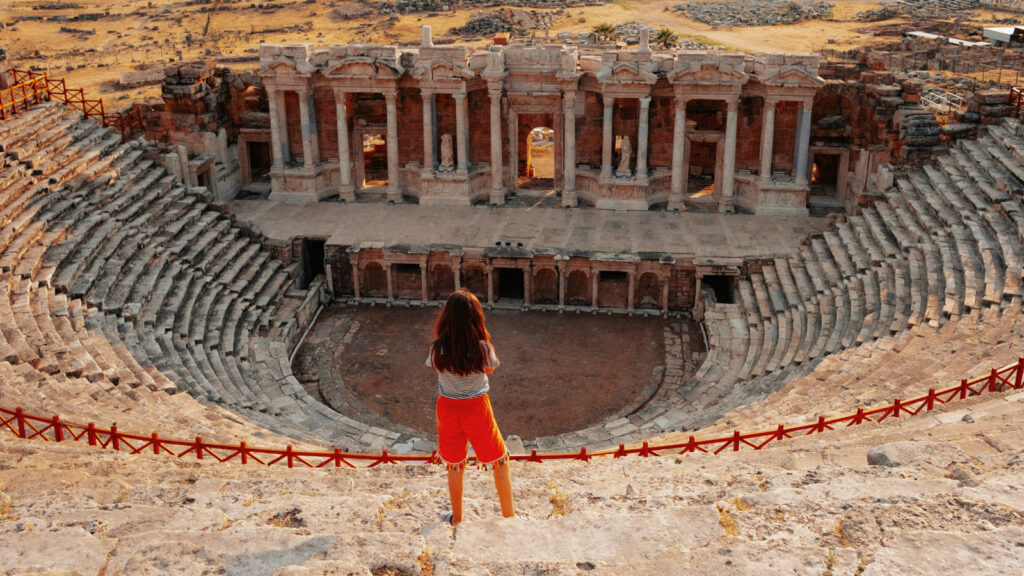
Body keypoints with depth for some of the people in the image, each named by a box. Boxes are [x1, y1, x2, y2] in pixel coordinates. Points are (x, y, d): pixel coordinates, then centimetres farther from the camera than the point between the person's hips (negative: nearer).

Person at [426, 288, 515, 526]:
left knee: (454, 465, 21)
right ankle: (509, 516, 26)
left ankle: (457, 518, 36)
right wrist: (482, 339, -1)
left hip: (448, 408, 2)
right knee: (500, 462, 18)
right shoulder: (483, 347, -21)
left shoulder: (437, 349, -18)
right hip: (477, 408, -2)